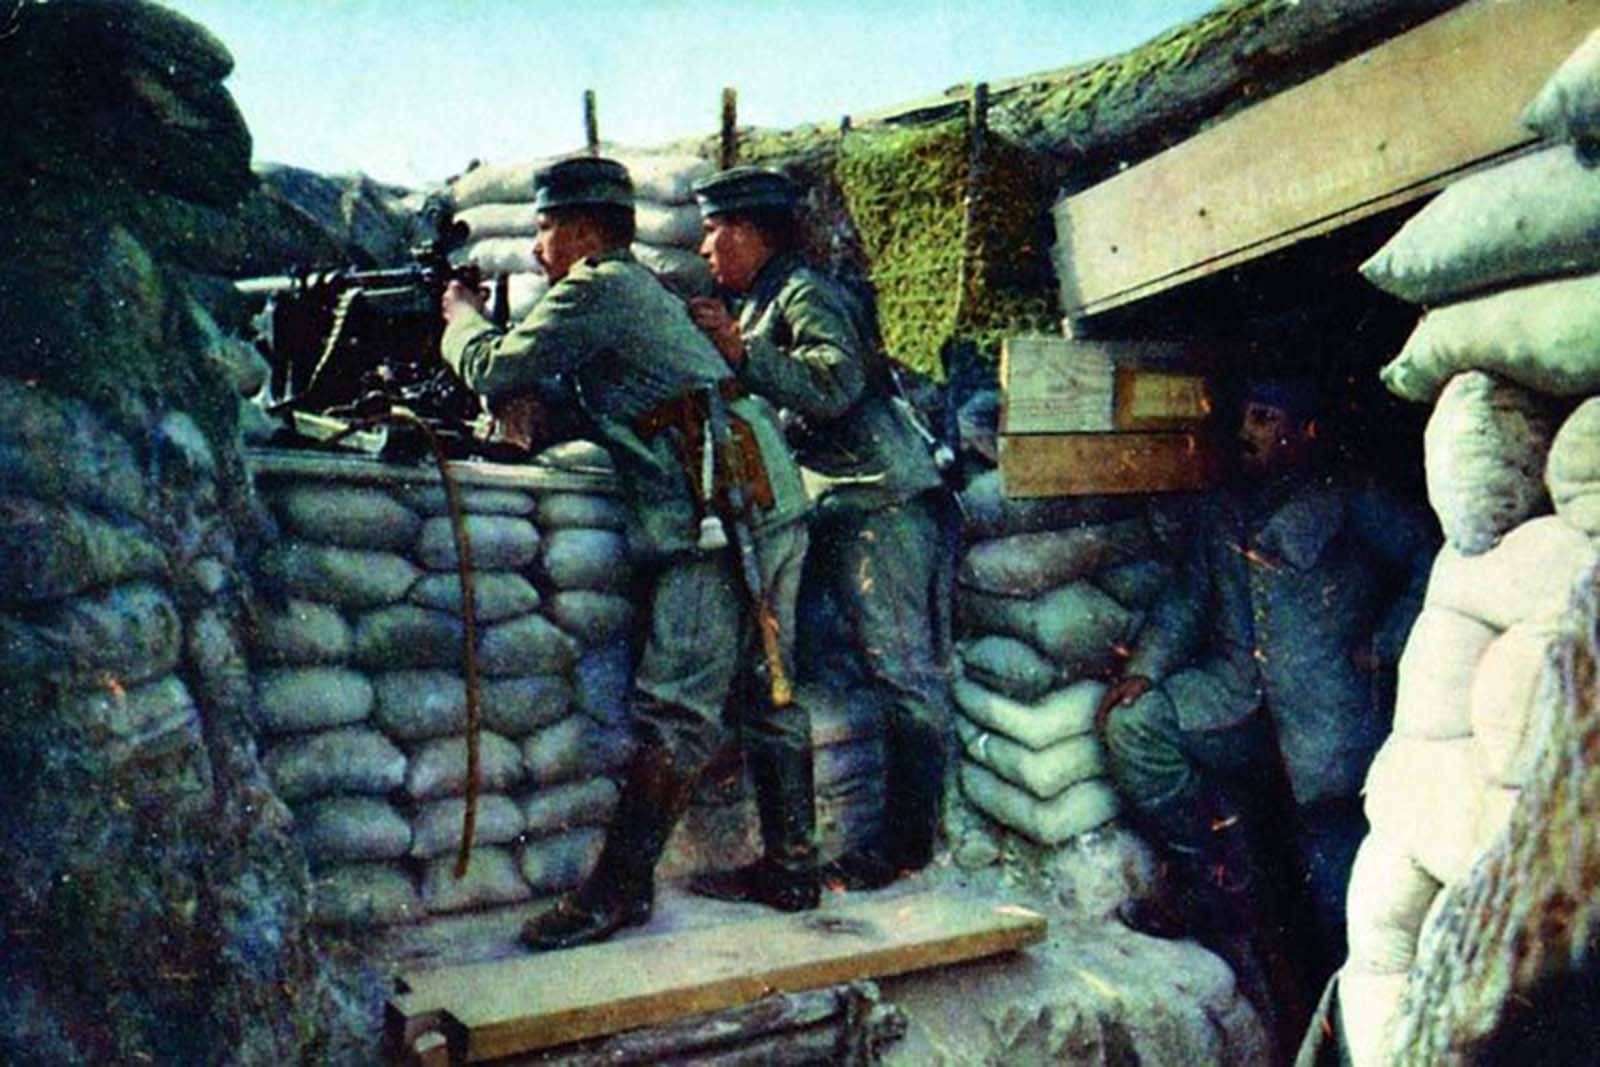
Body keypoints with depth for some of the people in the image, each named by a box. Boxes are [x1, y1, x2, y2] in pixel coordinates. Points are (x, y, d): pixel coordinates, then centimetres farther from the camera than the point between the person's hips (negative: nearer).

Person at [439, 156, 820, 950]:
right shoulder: (642, 289, 27)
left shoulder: (596, 286, -2)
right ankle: (793, 869, 20)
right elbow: (566, 396, 32)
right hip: (774, 500, 10)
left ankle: (618, 890, -5)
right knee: (770, 692, 12)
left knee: (678, 711, -9)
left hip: (724, 511, -10)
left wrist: (463, 320, 18)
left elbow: (495, 371, -2)